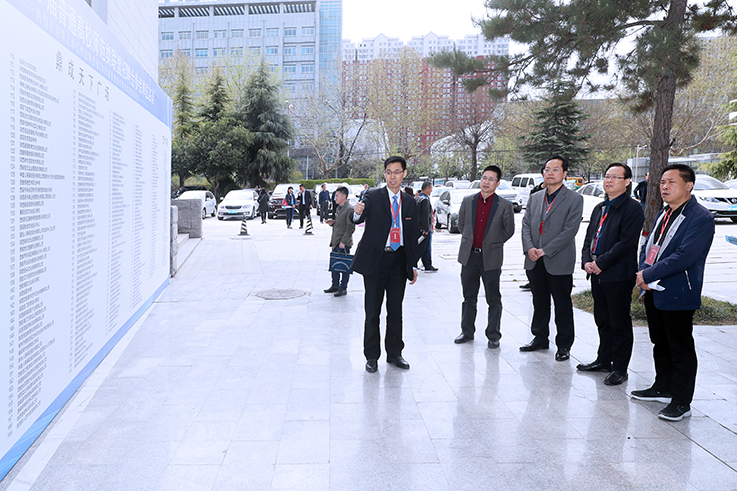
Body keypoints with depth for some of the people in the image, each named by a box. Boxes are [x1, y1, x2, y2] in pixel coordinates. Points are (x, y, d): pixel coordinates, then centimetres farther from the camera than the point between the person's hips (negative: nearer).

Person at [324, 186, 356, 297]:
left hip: (344, 244, -9)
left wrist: (343, 242, -20)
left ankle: (343, 288, 9)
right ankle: (335, 285, 26)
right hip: (335, 242, 9)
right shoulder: (338, 208, 15)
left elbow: (351, 228, -17)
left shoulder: (349, 209, -14)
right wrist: (332, 222, 6)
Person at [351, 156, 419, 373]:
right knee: (372, 311, 3)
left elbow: (413, 235, 13)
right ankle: (371, 356, 15)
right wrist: (357, 213, -43)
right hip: (375, 260, -3)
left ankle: (394, 353, 24)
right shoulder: (372, 197, -1)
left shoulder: (410, 202, 10)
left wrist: (413, 265, 10)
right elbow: (359, 219, -19)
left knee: (396, 310, 10)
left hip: (399, 261, 3)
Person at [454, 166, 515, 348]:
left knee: (493, 300, 5)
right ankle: (467, 331, 26)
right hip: (469, 255, 3)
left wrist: (493, 243, 7)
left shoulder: (505, 205, -4)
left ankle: (493, 335, 17)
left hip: (491, 258, -2)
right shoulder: (467, 201, 4)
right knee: (469, 297, 13)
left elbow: (509, 230, 6)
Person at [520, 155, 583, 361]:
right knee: (539, 302, 16)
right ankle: (540, 338, 31)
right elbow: (526, 224, 8)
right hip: (535, 260, 5)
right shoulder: (534, 198, 12)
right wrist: (529, 248, -9)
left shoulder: (574, 199, -5)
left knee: (563, 305, 4)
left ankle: (564, 345, 16)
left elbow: (570, 230, -13)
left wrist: (545, 250, -17)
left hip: (559, 261, -5)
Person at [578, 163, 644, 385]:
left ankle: (620, 368, 12)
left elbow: (626, 242, -18)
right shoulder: (600, 208, 16)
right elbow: (589, 237, 17)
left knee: (620, 324, 2)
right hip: (597, 274, 8)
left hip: (619, 275, -8)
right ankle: (604, 360, 30)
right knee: (602, 321, 17)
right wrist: (586, 261, 0)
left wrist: (600, 263, -17)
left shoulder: (632, 208, -9)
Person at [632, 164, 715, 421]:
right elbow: (647, 247, 13)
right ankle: (663, 388, 36)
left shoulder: (701, 218, -15)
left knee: (681, 350, 3)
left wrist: (648, 275, -21)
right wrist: (643, 274, -5)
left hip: (678, 296, -8)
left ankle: (681, 402, 14)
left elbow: (684, 256, -24)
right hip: (653, 292, 9)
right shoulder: (663, 214, 13)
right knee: (661, 344, 20)